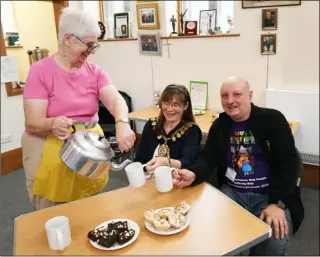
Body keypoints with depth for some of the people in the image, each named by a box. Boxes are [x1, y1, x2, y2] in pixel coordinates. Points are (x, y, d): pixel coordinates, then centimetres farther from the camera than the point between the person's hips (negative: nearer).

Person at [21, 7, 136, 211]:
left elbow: (116, 100, -15)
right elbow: (32, 123, -16)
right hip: (52, 155, -4)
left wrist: (122, 124, -37)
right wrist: (53, 124, -39)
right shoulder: (40, 71, -11)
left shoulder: (94, 71, 1)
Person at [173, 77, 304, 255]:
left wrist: (278, 203, -21)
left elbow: (289, 162, -11)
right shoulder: (219, 125, 5)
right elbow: (209, 158, -2)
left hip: (270, 196, -2)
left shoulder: (273, 119, -6)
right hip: (232, 192, 3)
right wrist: (193, 174, -26)